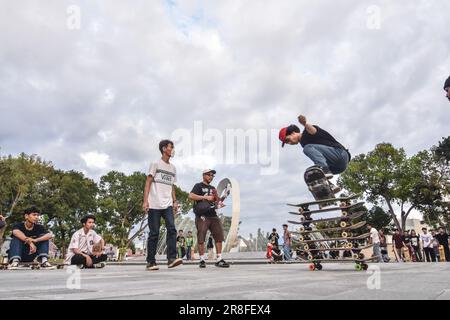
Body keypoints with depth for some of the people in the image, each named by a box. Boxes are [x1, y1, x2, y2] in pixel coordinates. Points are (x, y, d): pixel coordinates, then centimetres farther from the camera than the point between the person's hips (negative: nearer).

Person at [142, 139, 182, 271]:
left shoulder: (173, 168, 18)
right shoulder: (155, 164, 1)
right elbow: (148, 183, -4)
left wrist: (175, 202, 13)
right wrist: (145, 201, -12)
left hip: (168, 205, 5)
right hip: (155, 205, -5)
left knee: (172, 229, -11)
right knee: (154, 233, 0)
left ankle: (172, 258, -12)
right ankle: (151, 262, 10)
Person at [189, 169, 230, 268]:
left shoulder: (213, 188, 23)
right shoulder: (198, 186, 3)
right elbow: (191, 196, -14)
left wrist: (216, 197, 4)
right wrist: (205, 197, -15)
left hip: (213, 215, 6)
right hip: (202, 216, -6)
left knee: (219, 237, 0)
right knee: (201, 238, -6)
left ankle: (219, 260, 5)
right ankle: (202, 260, 4)